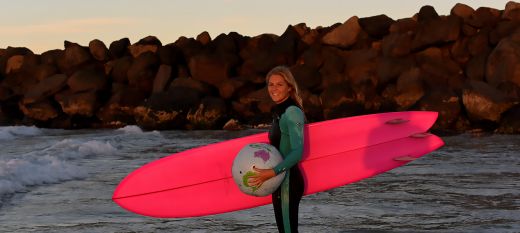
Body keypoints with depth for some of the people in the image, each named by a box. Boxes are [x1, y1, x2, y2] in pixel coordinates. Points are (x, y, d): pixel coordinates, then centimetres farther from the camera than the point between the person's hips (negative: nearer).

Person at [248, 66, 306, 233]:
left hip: (289, 181, -10)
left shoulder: (293, 112, -14)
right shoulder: (279, 112, 14)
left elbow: (297, 152, -22)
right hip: (280, 181, 10)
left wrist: (272, 172, -29)